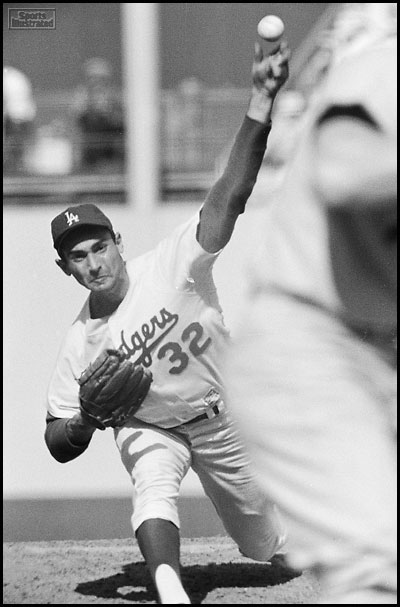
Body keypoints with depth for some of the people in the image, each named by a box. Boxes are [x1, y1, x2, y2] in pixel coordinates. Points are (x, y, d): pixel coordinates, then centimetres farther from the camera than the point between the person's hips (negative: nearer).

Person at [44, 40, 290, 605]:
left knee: (281, 550, 13)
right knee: (154, 484, -35)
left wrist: (260, 106, -53)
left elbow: (229, 196, -39)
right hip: (150, 427, 0)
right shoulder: (80, 345, -16)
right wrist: (88, 420, -33)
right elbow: (58, 445, -9)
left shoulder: (171, 266, -24)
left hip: (227, 420, 0)